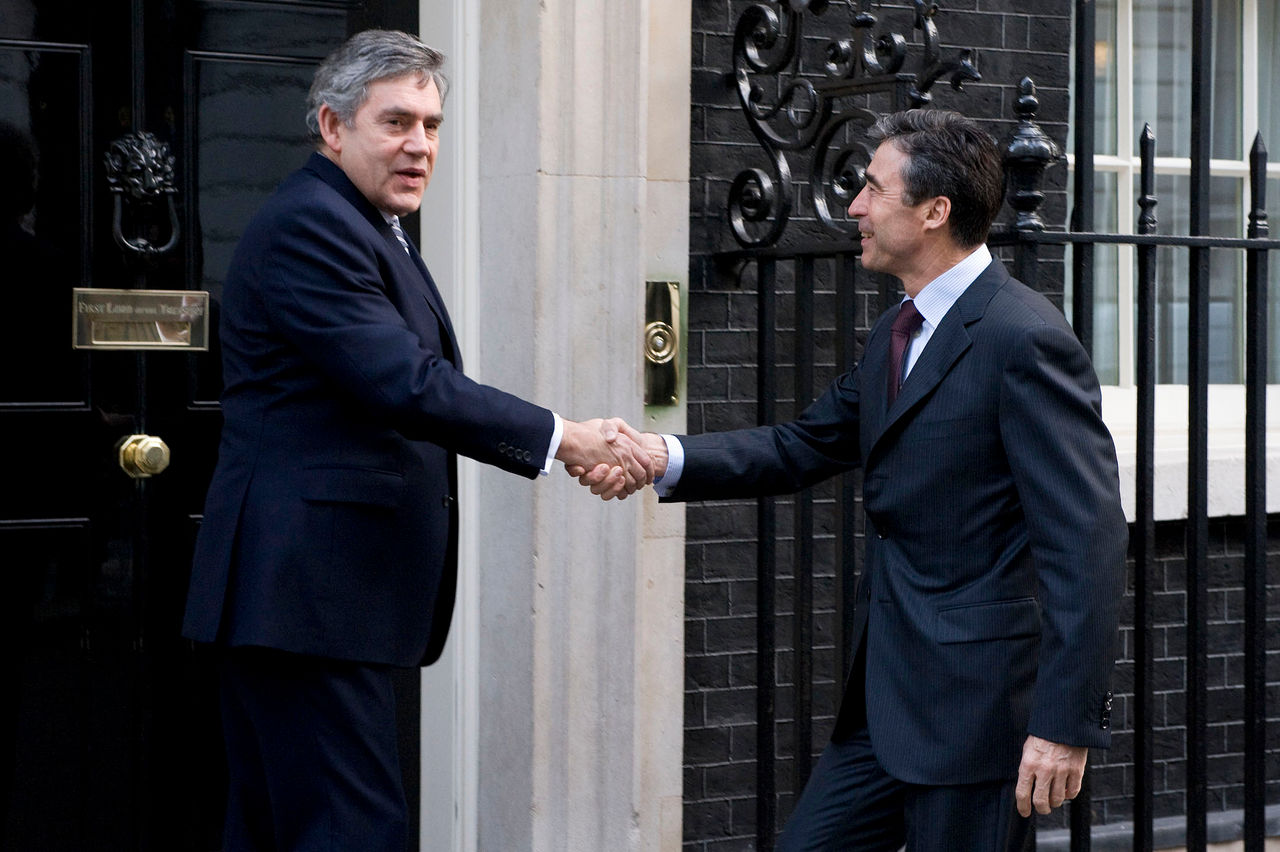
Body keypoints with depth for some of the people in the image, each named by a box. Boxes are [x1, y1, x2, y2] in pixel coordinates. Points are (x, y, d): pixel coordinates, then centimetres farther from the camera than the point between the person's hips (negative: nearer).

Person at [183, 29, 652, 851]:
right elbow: (405, 385, -22)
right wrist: (560, 437, -19)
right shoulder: (310, 225, -13)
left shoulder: (367, 230, 21)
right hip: (311, 594, -11)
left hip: (308, 597, 11)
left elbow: (414, 385, 19)